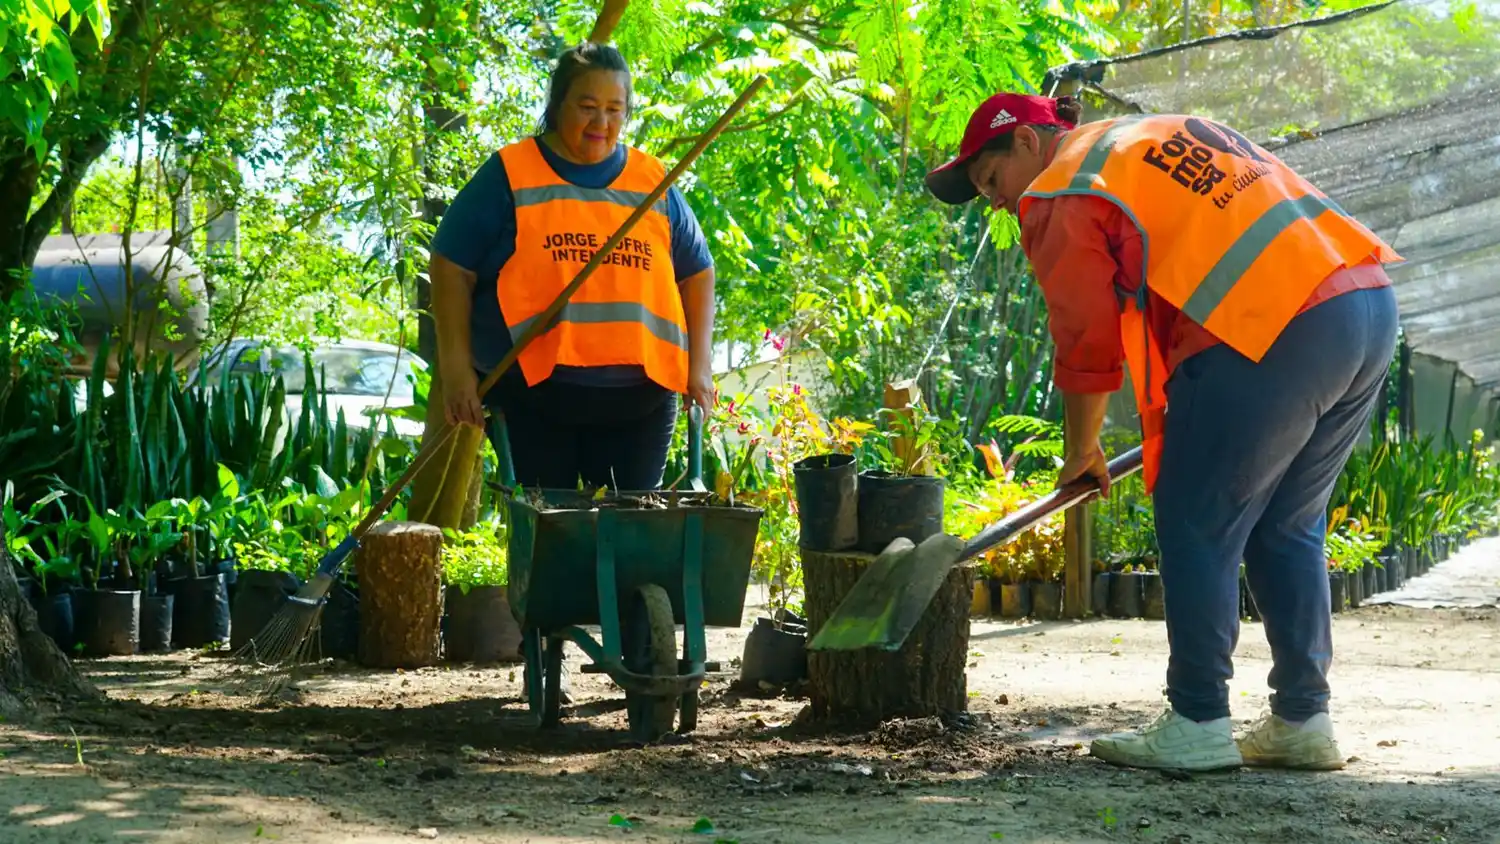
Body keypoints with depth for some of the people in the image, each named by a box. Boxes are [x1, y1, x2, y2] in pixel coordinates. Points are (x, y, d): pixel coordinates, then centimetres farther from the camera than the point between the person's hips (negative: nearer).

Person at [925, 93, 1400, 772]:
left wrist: (1081, 450, 18)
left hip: (1274, 333, -9)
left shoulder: (1060, 197, 2)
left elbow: (1087, 342, 3)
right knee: (1285, 530, 17)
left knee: (1197, 530, 3)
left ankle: (1197, 727, 6)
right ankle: (1302, 722, 20)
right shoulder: (1155, 134, 27)